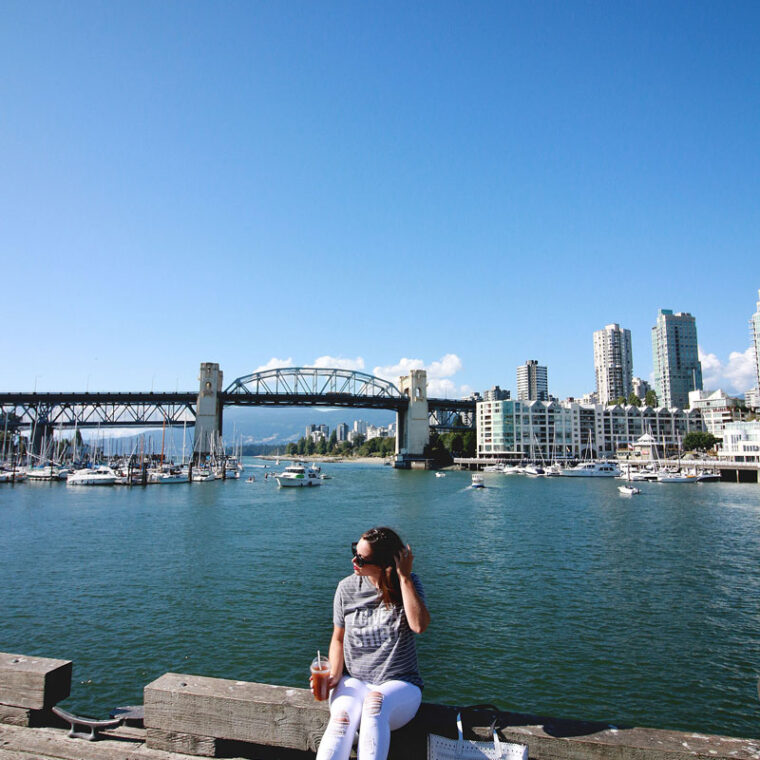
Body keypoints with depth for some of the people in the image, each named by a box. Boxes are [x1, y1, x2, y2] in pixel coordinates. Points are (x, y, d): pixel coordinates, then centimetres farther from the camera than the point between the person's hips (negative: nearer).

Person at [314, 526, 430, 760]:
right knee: (342, 719, -34)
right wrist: (334, 676, -6)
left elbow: (419, 625, -22)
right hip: (353, 682, 2)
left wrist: (404, 576, -19)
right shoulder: (347, 588, 2)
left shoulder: (408, 584, -3)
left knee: (375, 703, -38)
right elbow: (338, 639, 12)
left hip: (399, 684, -2)